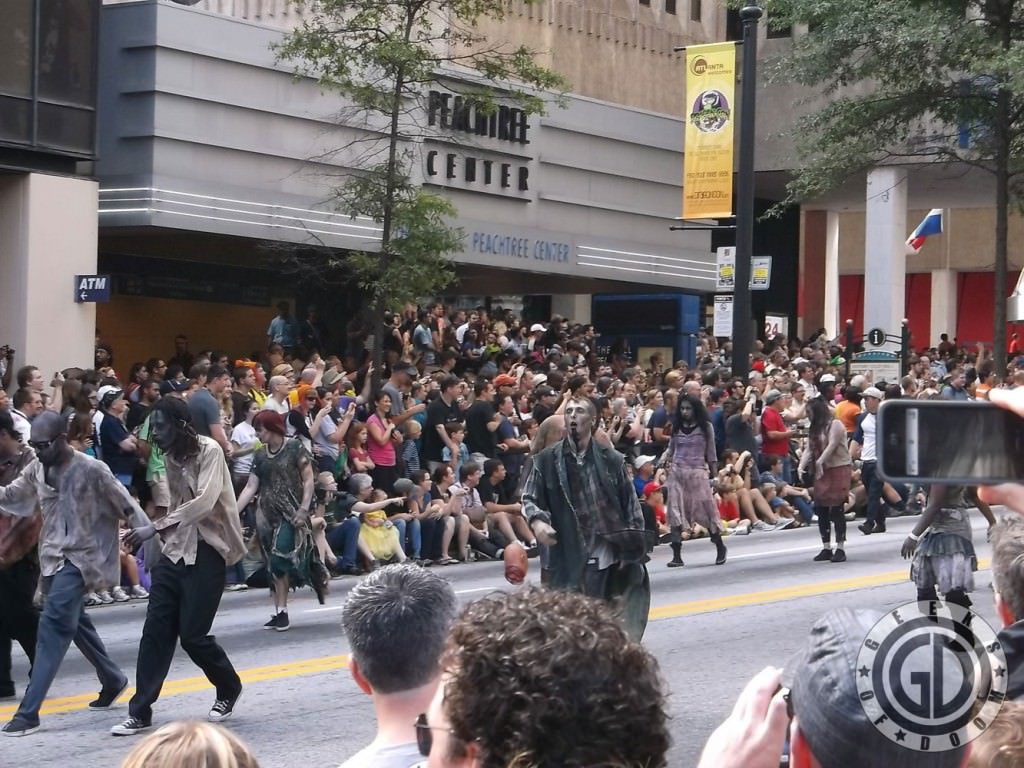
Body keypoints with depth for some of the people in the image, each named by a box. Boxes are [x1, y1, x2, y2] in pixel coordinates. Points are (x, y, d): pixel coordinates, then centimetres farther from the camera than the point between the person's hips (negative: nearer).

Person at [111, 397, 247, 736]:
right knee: (155, 630, 0)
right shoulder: (170, 457, 11)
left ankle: (229, 689, 22)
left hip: (207, 550, -7)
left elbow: (205, 502, -23)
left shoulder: (209, 451, -13)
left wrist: (157, 526, -25)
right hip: (175, 549, 7)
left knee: (192, 634, -5)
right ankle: (140, 712, 3)